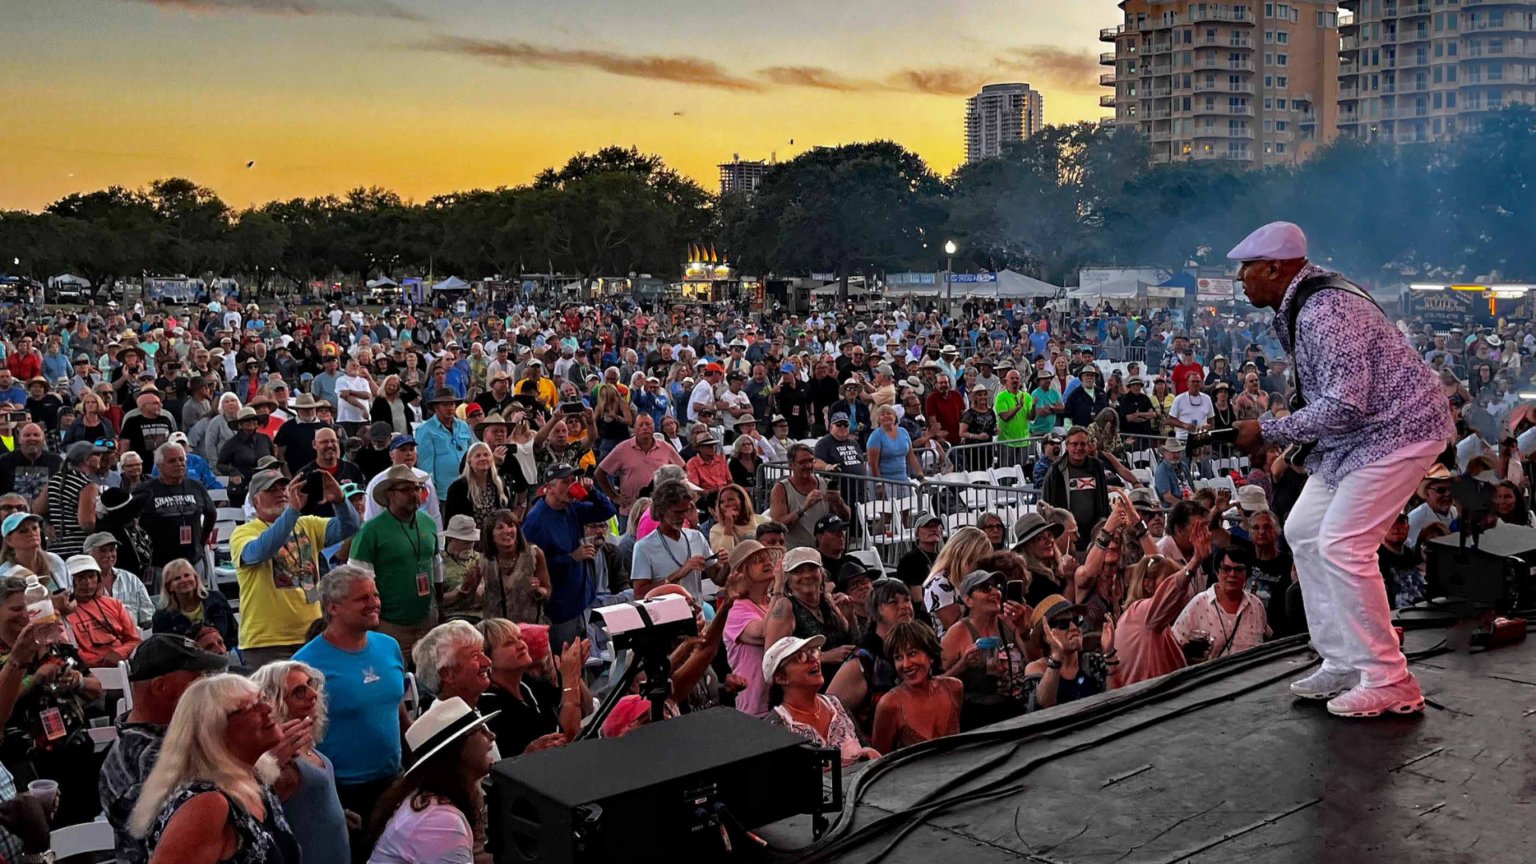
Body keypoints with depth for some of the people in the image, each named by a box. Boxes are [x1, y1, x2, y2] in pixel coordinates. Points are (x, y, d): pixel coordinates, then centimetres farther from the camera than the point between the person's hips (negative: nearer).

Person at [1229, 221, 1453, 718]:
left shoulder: (1324, 312, -25)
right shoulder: (1295, 309, 8)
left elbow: (1343, 406, -30)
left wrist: (1268, 431, -20)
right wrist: (1292, 441, 4)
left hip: (1399, 430, -11)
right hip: (1356, 434, 11)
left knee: (1343, 545, -15)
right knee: (1304, 532, 10)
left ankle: (1389, 683, -5)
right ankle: (1345, 664, 16)